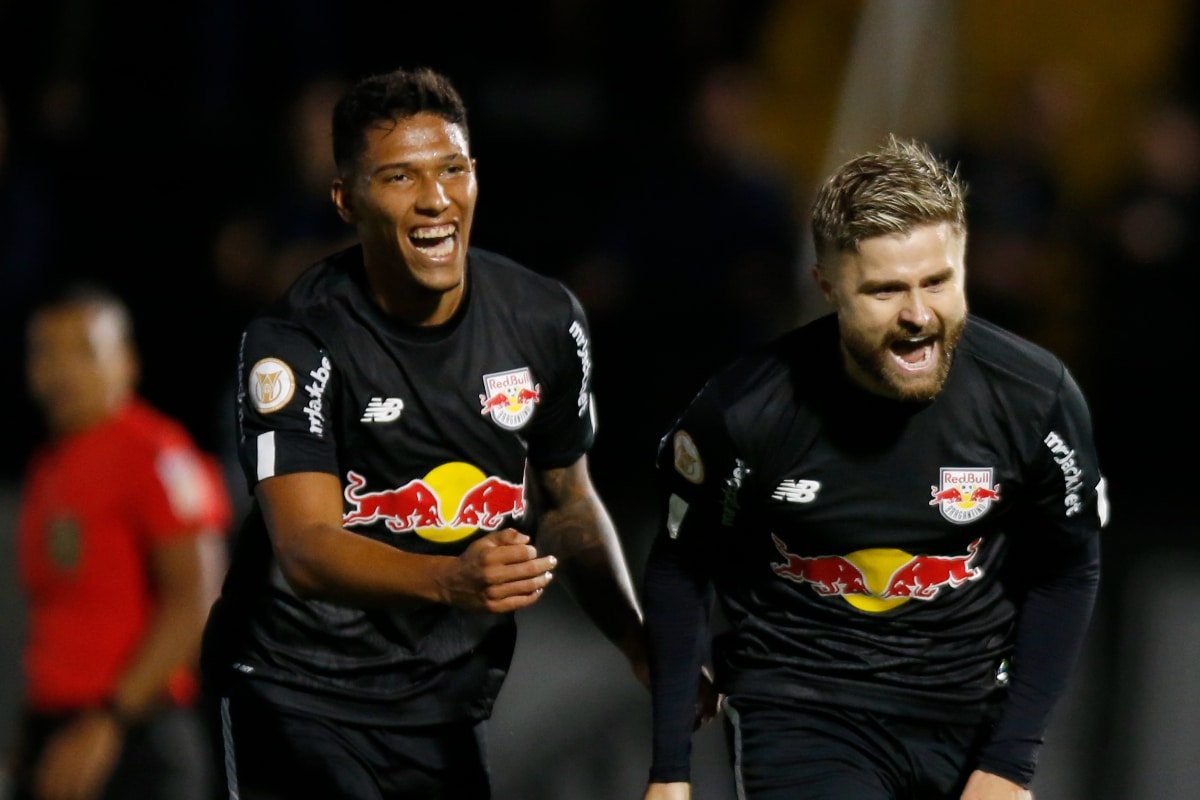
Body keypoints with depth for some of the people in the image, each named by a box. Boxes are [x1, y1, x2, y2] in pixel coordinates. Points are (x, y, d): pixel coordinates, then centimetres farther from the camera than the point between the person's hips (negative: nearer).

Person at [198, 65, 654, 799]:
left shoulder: (546, 320, -1)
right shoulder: (297, 340, -17)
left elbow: (568, 503, 13)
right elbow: (305, 546, -27)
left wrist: (642, 647, -1)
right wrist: (450, 580, -45)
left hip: (450, 701, 5)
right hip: (301, 696, -5)